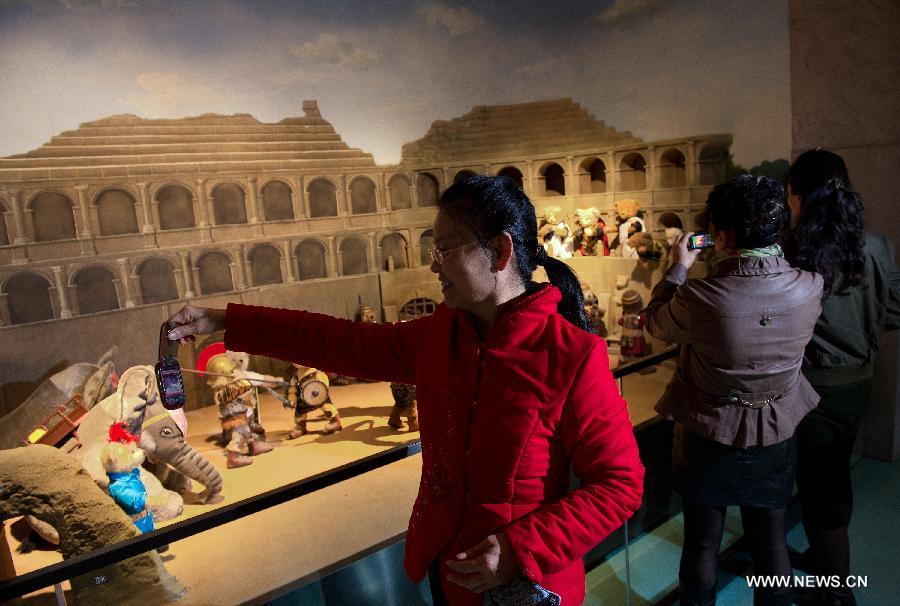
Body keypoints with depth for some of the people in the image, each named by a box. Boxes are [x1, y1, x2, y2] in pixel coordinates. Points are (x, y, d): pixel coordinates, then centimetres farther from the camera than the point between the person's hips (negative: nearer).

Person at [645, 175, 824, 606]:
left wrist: (678, 267, 4)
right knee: (770, 539, 22)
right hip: (776, 438, 3)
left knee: (701, 542, 17)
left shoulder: (699, 298, -28)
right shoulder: (809, 287, -17)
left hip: (708, 437, -3)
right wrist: (718, 264, 9)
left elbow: (655, 321, -6)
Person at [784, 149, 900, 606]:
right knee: (836, 476, 24)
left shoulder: (786, 255, -22)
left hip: (810, 384, -5)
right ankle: (829, 556, 45)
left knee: (815, 485, 11)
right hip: (857, 382, 5)